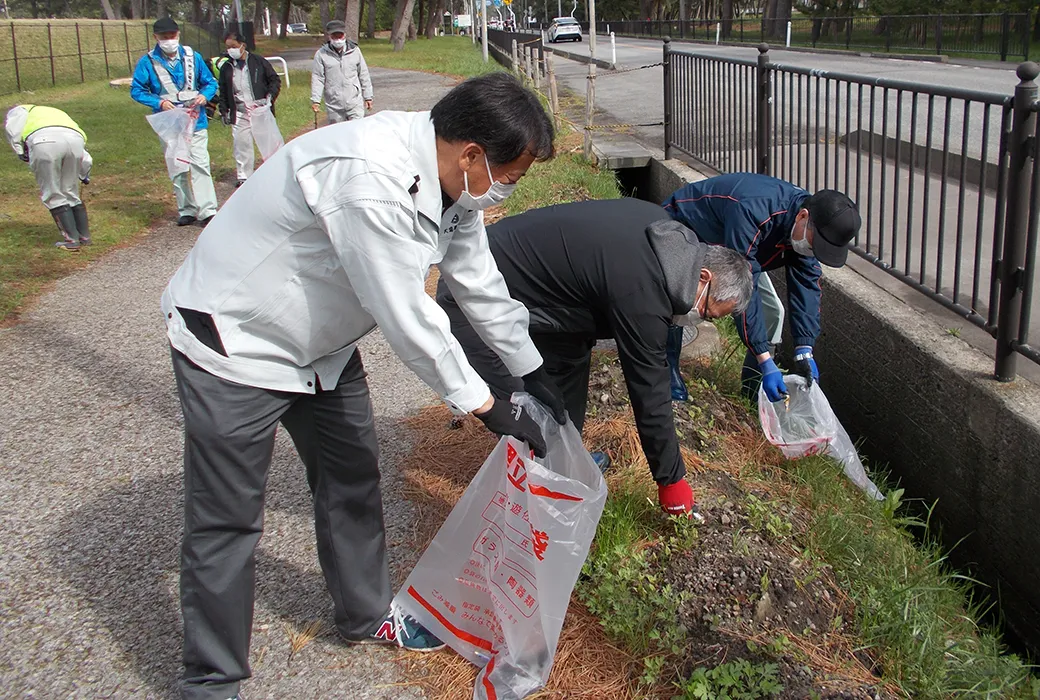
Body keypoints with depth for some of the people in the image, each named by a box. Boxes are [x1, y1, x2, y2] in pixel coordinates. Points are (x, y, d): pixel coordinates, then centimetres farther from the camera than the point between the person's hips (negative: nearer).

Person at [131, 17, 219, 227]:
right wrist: (159, 102, -14)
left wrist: (204, 95, -9)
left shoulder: (193, 57, 2)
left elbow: (210, 82, 12)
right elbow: (136, 90, 1)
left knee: (200, 165, -9)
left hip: (195, 122, 0)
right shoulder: (148, 62, -3)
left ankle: (207, 211, -9)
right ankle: (187, 210, 16)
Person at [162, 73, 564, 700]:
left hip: (320, 341, 9)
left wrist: (533, 372, 14)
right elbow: (406, 317, -30)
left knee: (353, 480, 18)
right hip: (236, 342, -9)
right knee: (227, 523, 1)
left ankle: (366, 615, 40)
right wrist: (484, 406, -19)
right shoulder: (370, 180, -35)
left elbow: (480, 281, 8)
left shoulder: (448, 177, -5)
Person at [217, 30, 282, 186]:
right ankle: (243, 177, 13)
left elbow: (275, 80, 2)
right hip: (239, 114, 3)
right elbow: (223, 92, 16)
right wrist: (224, 111, 10)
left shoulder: (259, 62, -2)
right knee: (241, 145, 2)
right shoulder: (226, 68, 8)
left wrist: (270, 96, -12)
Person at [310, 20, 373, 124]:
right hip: (333, 107, 0)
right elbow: (317, 78, -1)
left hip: (355, 104, 0)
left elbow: (364, 75, 10)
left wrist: (368, 97, 10)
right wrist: (315, 100, -9)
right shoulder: (321, 54, -2)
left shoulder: (355, 51, 3)